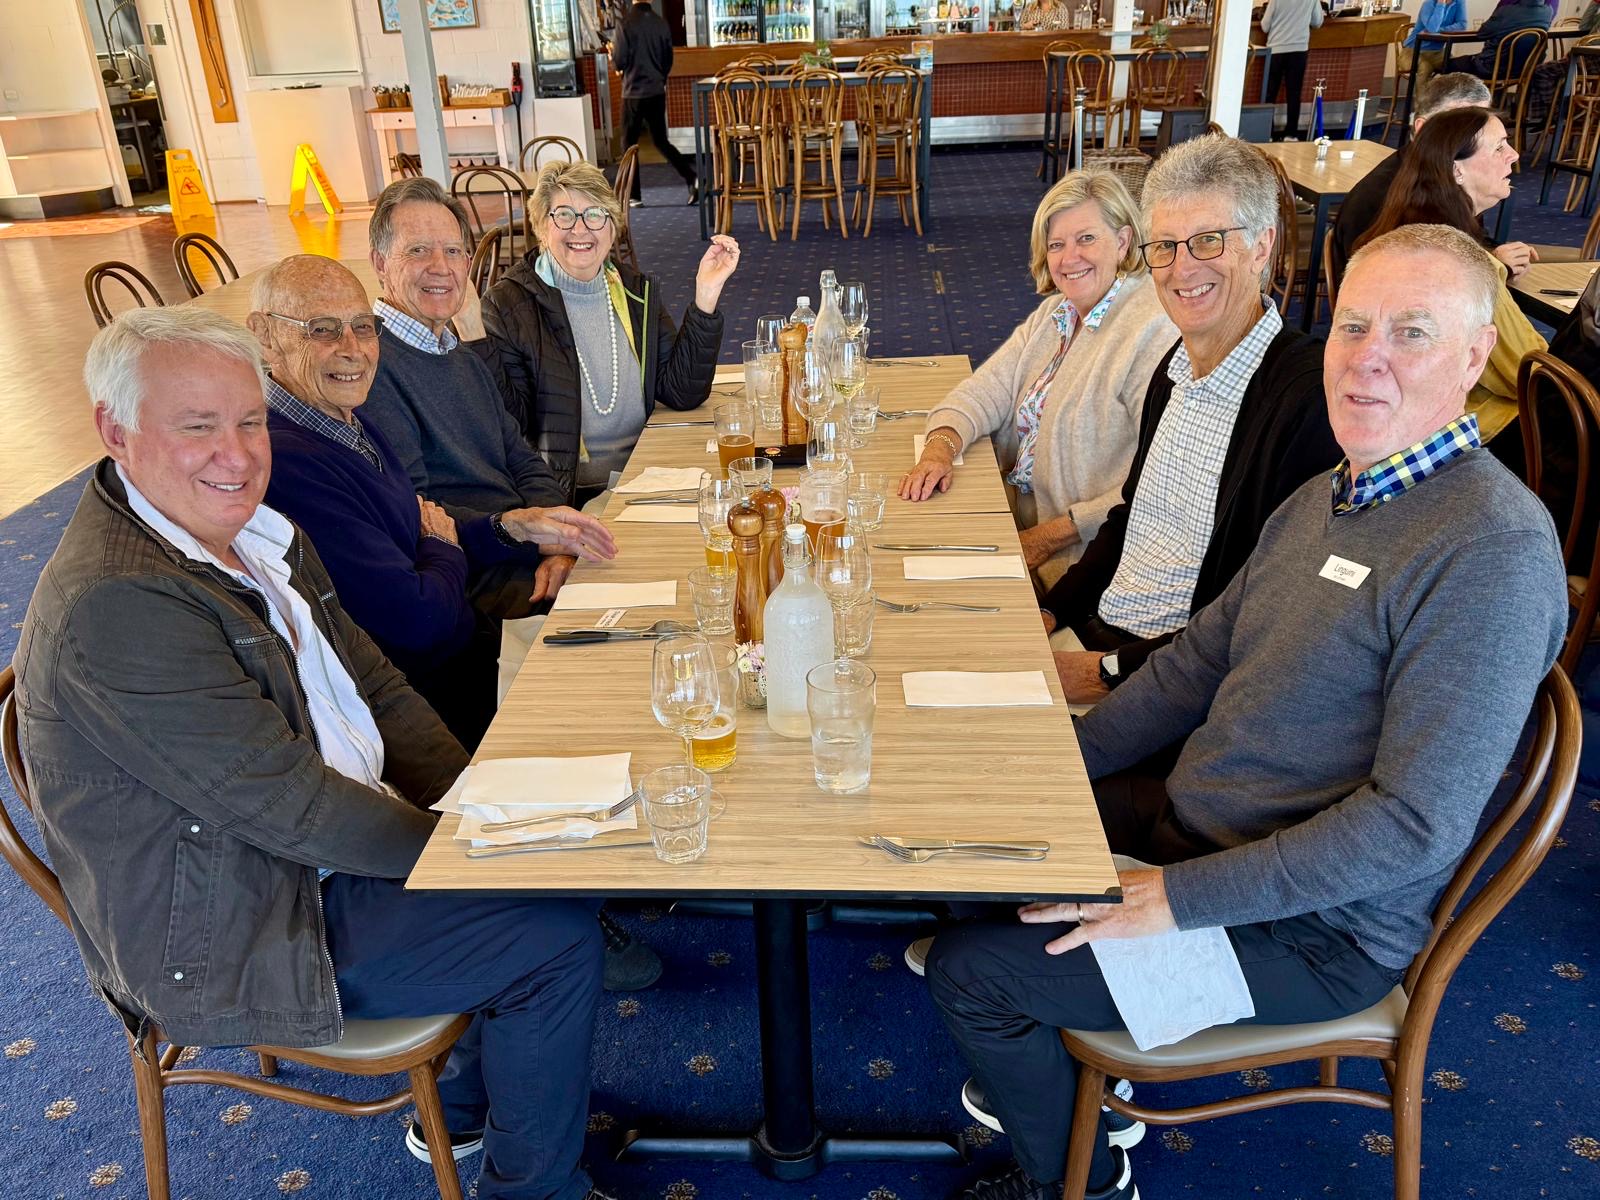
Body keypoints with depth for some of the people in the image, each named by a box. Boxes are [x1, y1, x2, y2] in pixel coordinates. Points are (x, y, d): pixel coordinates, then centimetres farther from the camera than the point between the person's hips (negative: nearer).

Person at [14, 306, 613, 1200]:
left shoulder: (254, 531, 3)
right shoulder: (114, 603, -27)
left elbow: (375, 686, 7)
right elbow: (289, 806, -26)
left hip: (329, 848, 9)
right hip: (232, 937, -9)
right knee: (559, 939, -12)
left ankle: (468, 1106, 28)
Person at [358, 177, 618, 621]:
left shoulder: (465, 358, 20)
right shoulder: (372, 363, -11)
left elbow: (524, 463, 15)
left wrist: (555, 539, -5)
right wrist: (511, 526, -33)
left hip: (538, 561, 9)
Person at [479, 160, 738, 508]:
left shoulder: (636, 292, 10)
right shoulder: (508, 304, -4)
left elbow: (683, 393, 1)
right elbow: (509, 424, -9)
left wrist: (705, 293, -5)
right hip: (565, 498, -5)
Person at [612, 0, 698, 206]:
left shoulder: (626, 24, -12)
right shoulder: (662, 23, 2)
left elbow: (619, 62, -12)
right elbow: (668, 60, 10)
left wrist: (612, 51, 11)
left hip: (634, 93, -4)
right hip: (658, 92, 5)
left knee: (629, 144, 7)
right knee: (661, 141, 14)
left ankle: (633, 195, 8)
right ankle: (692, 179, -3)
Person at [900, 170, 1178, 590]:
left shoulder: (1155, 332, -17)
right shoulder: (1054, 312, 11)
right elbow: (983, 393, 6)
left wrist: (1052, 536, -21)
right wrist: (939, 448, -16)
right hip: (1015, 515, 8)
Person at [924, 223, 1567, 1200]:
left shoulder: (1495, 549, -24)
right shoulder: (1327, 496, 5)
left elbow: (1418, 822, -28)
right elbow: (1202, 658, 10)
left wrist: (1177, 898, -25)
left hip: (1315, 930, -8)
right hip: (1195, 826, 9)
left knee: (968, 970, -11)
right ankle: (1056, 1068, 33)